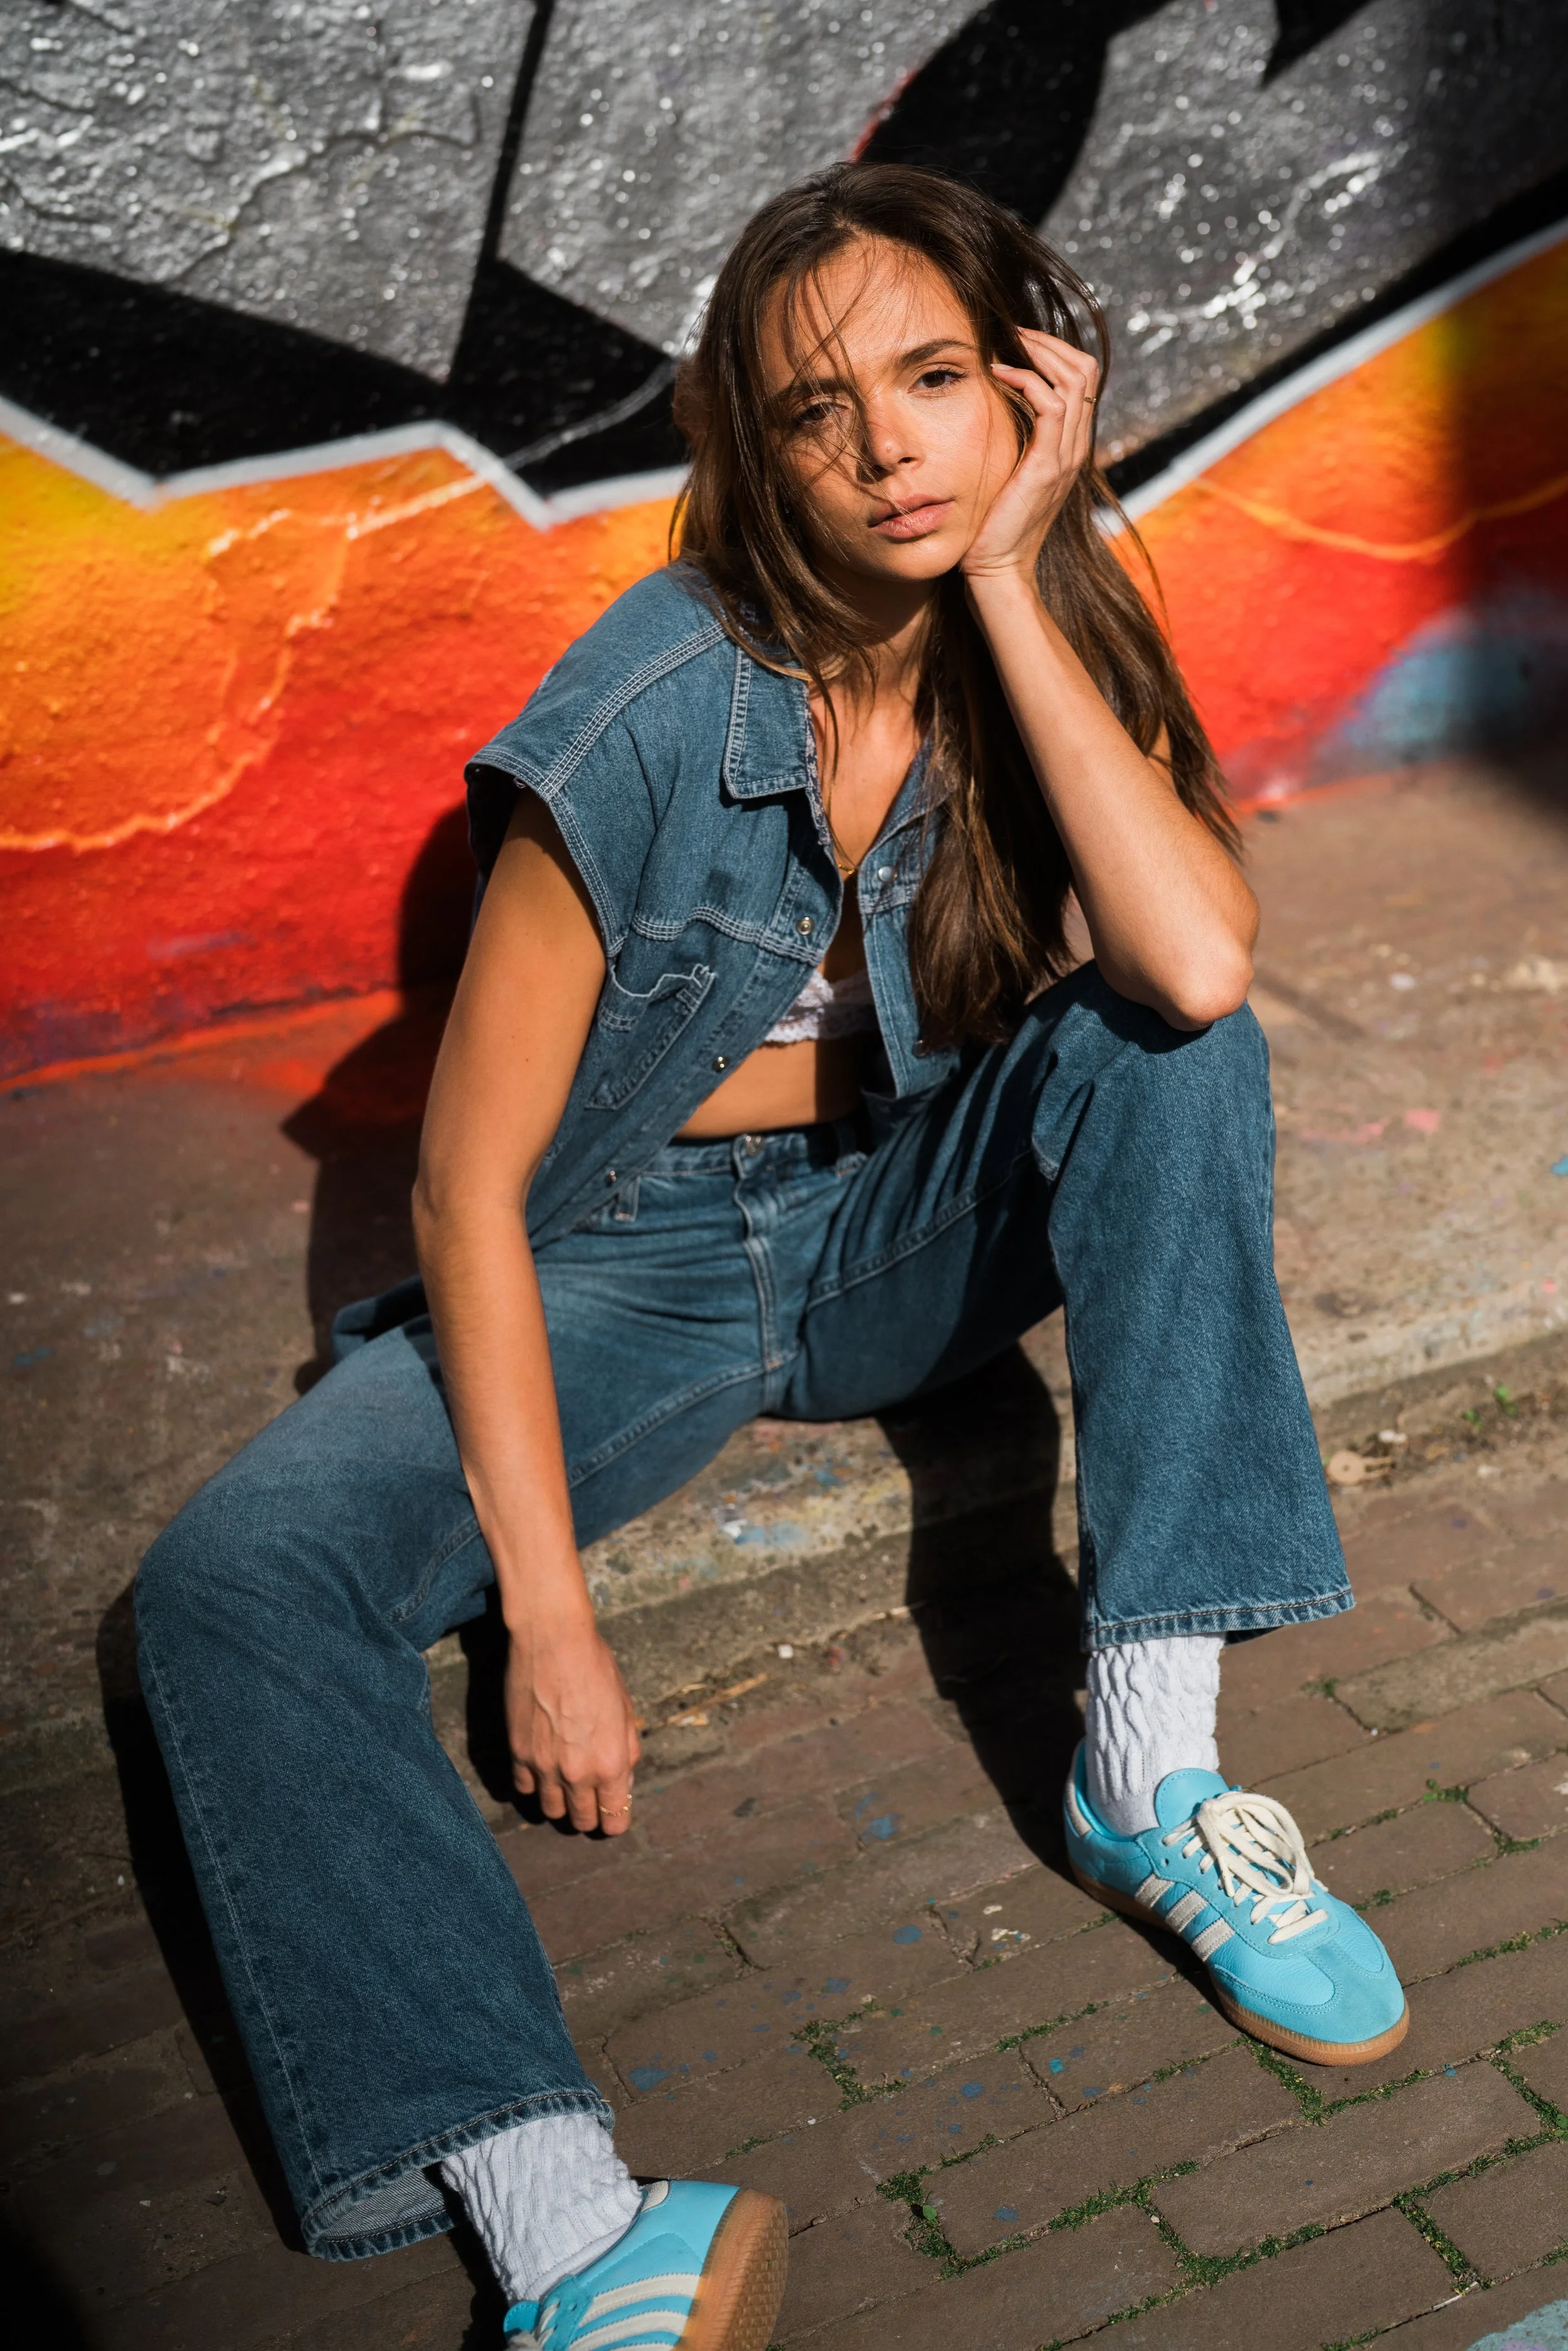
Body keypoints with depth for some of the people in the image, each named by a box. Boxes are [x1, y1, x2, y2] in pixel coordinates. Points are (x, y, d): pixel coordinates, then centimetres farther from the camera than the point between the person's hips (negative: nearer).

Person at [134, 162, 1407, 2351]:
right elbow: (468, 1185, -19)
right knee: (237, 1580, -26)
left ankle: (1151, 1767, -22)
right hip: (630, 1266, -3)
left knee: (1165, 1038, -24)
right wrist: (552, 1621, -23)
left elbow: (1200, 966, -28)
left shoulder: (1055, 651, -7)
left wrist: (1010, 583, -24)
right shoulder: (655, 709, -19)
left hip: (909, 1233, 3)